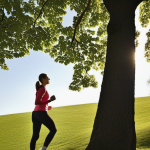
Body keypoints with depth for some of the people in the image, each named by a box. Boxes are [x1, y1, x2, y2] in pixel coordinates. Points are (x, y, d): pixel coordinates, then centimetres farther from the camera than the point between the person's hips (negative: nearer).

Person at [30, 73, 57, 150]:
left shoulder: (39, 89, 22)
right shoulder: (43, 88, -9)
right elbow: (36, 102, -18)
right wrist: (50, 100, -15)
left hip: (35, 113, 9)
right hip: (41, 113, -9)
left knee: (35, 136, 6)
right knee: (53, 130, 5)